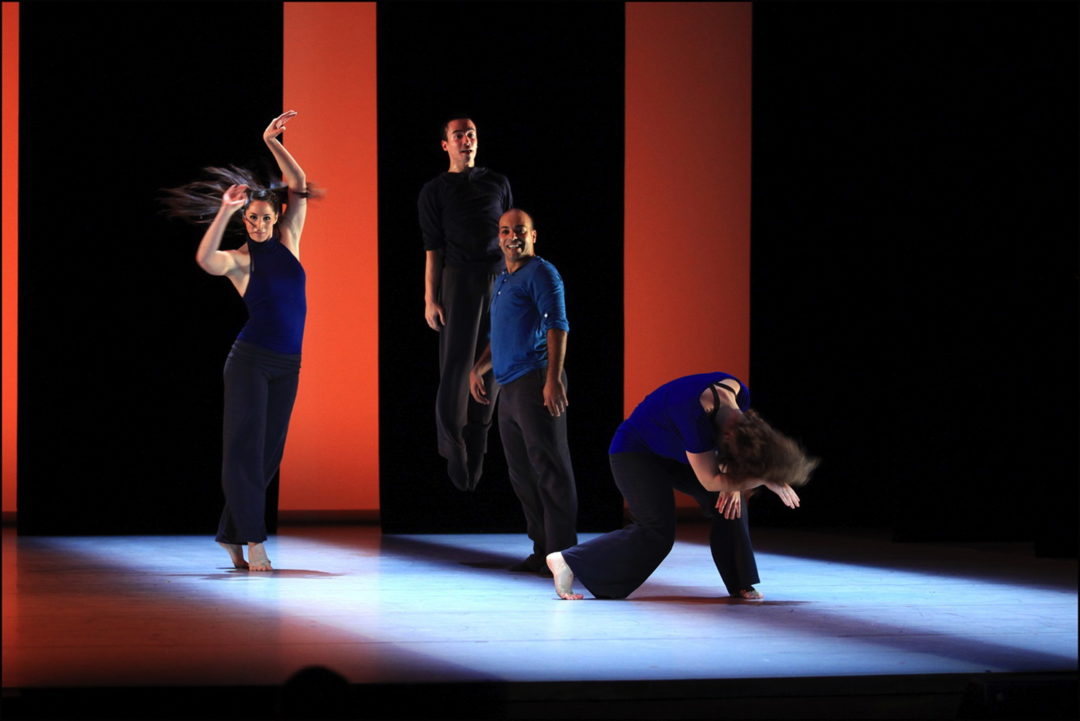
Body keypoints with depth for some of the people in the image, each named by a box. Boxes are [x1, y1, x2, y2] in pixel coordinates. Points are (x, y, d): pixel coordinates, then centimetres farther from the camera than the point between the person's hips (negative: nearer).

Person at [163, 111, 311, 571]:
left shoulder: (287, 241, 8)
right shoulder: (239, 260, -6)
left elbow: (298, 185, 6)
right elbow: (205, 260, -29)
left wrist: (272, 142, -1)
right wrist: (225, 211, -32)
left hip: (287, 365, 5)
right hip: (250, 360, -5)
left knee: (269, 452, 6)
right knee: (246, 447, -7)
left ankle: (231, 536, 15)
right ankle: (253, 539, -7)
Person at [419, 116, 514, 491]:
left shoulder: (498, 183, 14)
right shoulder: (435, 190, 7)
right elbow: (433, 247, 2)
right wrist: (430, 298, -4)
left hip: (500, 278, 3)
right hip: (459, 278, -3)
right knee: (457, 364, -6)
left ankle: (477, 444, 9)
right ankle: (453, 447, 1)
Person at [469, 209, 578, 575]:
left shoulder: (540, 272, -5)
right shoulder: (501, 281, 22)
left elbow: (557, 326, -16)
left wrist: (553, 379, -25)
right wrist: (478, 369, 17)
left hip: (536, 382, -10)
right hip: (509, 388, 10)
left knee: (550, 471, -8)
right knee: (522, 474, 12)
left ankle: (562, 554, -7)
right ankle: (542, 550, 18)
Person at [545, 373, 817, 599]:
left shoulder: (740, 394, -17)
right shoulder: (696, 416, -40)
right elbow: (710, 481, -33)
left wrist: (734, 483, -13)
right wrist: (765, 480, -35)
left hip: (672, 453, 8)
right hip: (635, 453, -8)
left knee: (730, 504, -6)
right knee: (657, 533, -17)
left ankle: (740, 584, 3)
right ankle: (567, 561, -10)